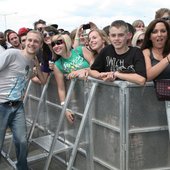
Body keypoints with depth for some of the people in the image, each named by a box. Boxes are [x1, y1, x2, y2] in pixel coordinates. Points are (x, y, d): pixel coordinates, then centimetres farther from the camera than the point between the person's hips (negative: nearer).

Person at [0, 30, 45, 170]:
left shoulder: (33, 61, 9)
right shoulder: (11, 53, -12)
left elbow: (43, 81, 21)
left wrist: (37, 64, 8)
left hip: (17, 106, 5)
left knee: (22, 141, 3)